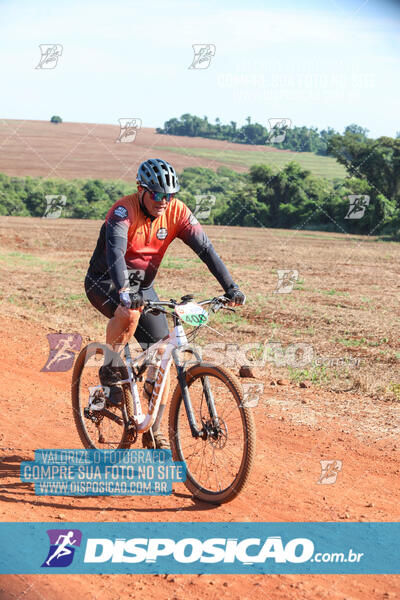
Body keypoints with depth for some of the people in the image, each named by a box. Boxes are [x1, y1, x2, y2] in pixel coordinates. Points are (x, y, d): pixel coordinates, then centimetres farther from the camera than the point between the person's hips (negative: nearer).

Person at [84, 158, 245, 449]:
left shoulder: (177, 212, -13)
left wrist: (230, 286, -27)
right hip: (105, 283, -5)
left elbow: (205, 248, -16)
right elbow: (115, 251, -41)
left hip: (142, 285, 5)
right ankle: (112, 370, -11)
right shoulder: (124, 210, -26)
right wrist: (124, 291, -58)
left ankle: (154, 431, 8)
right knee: (130, 312, -38)